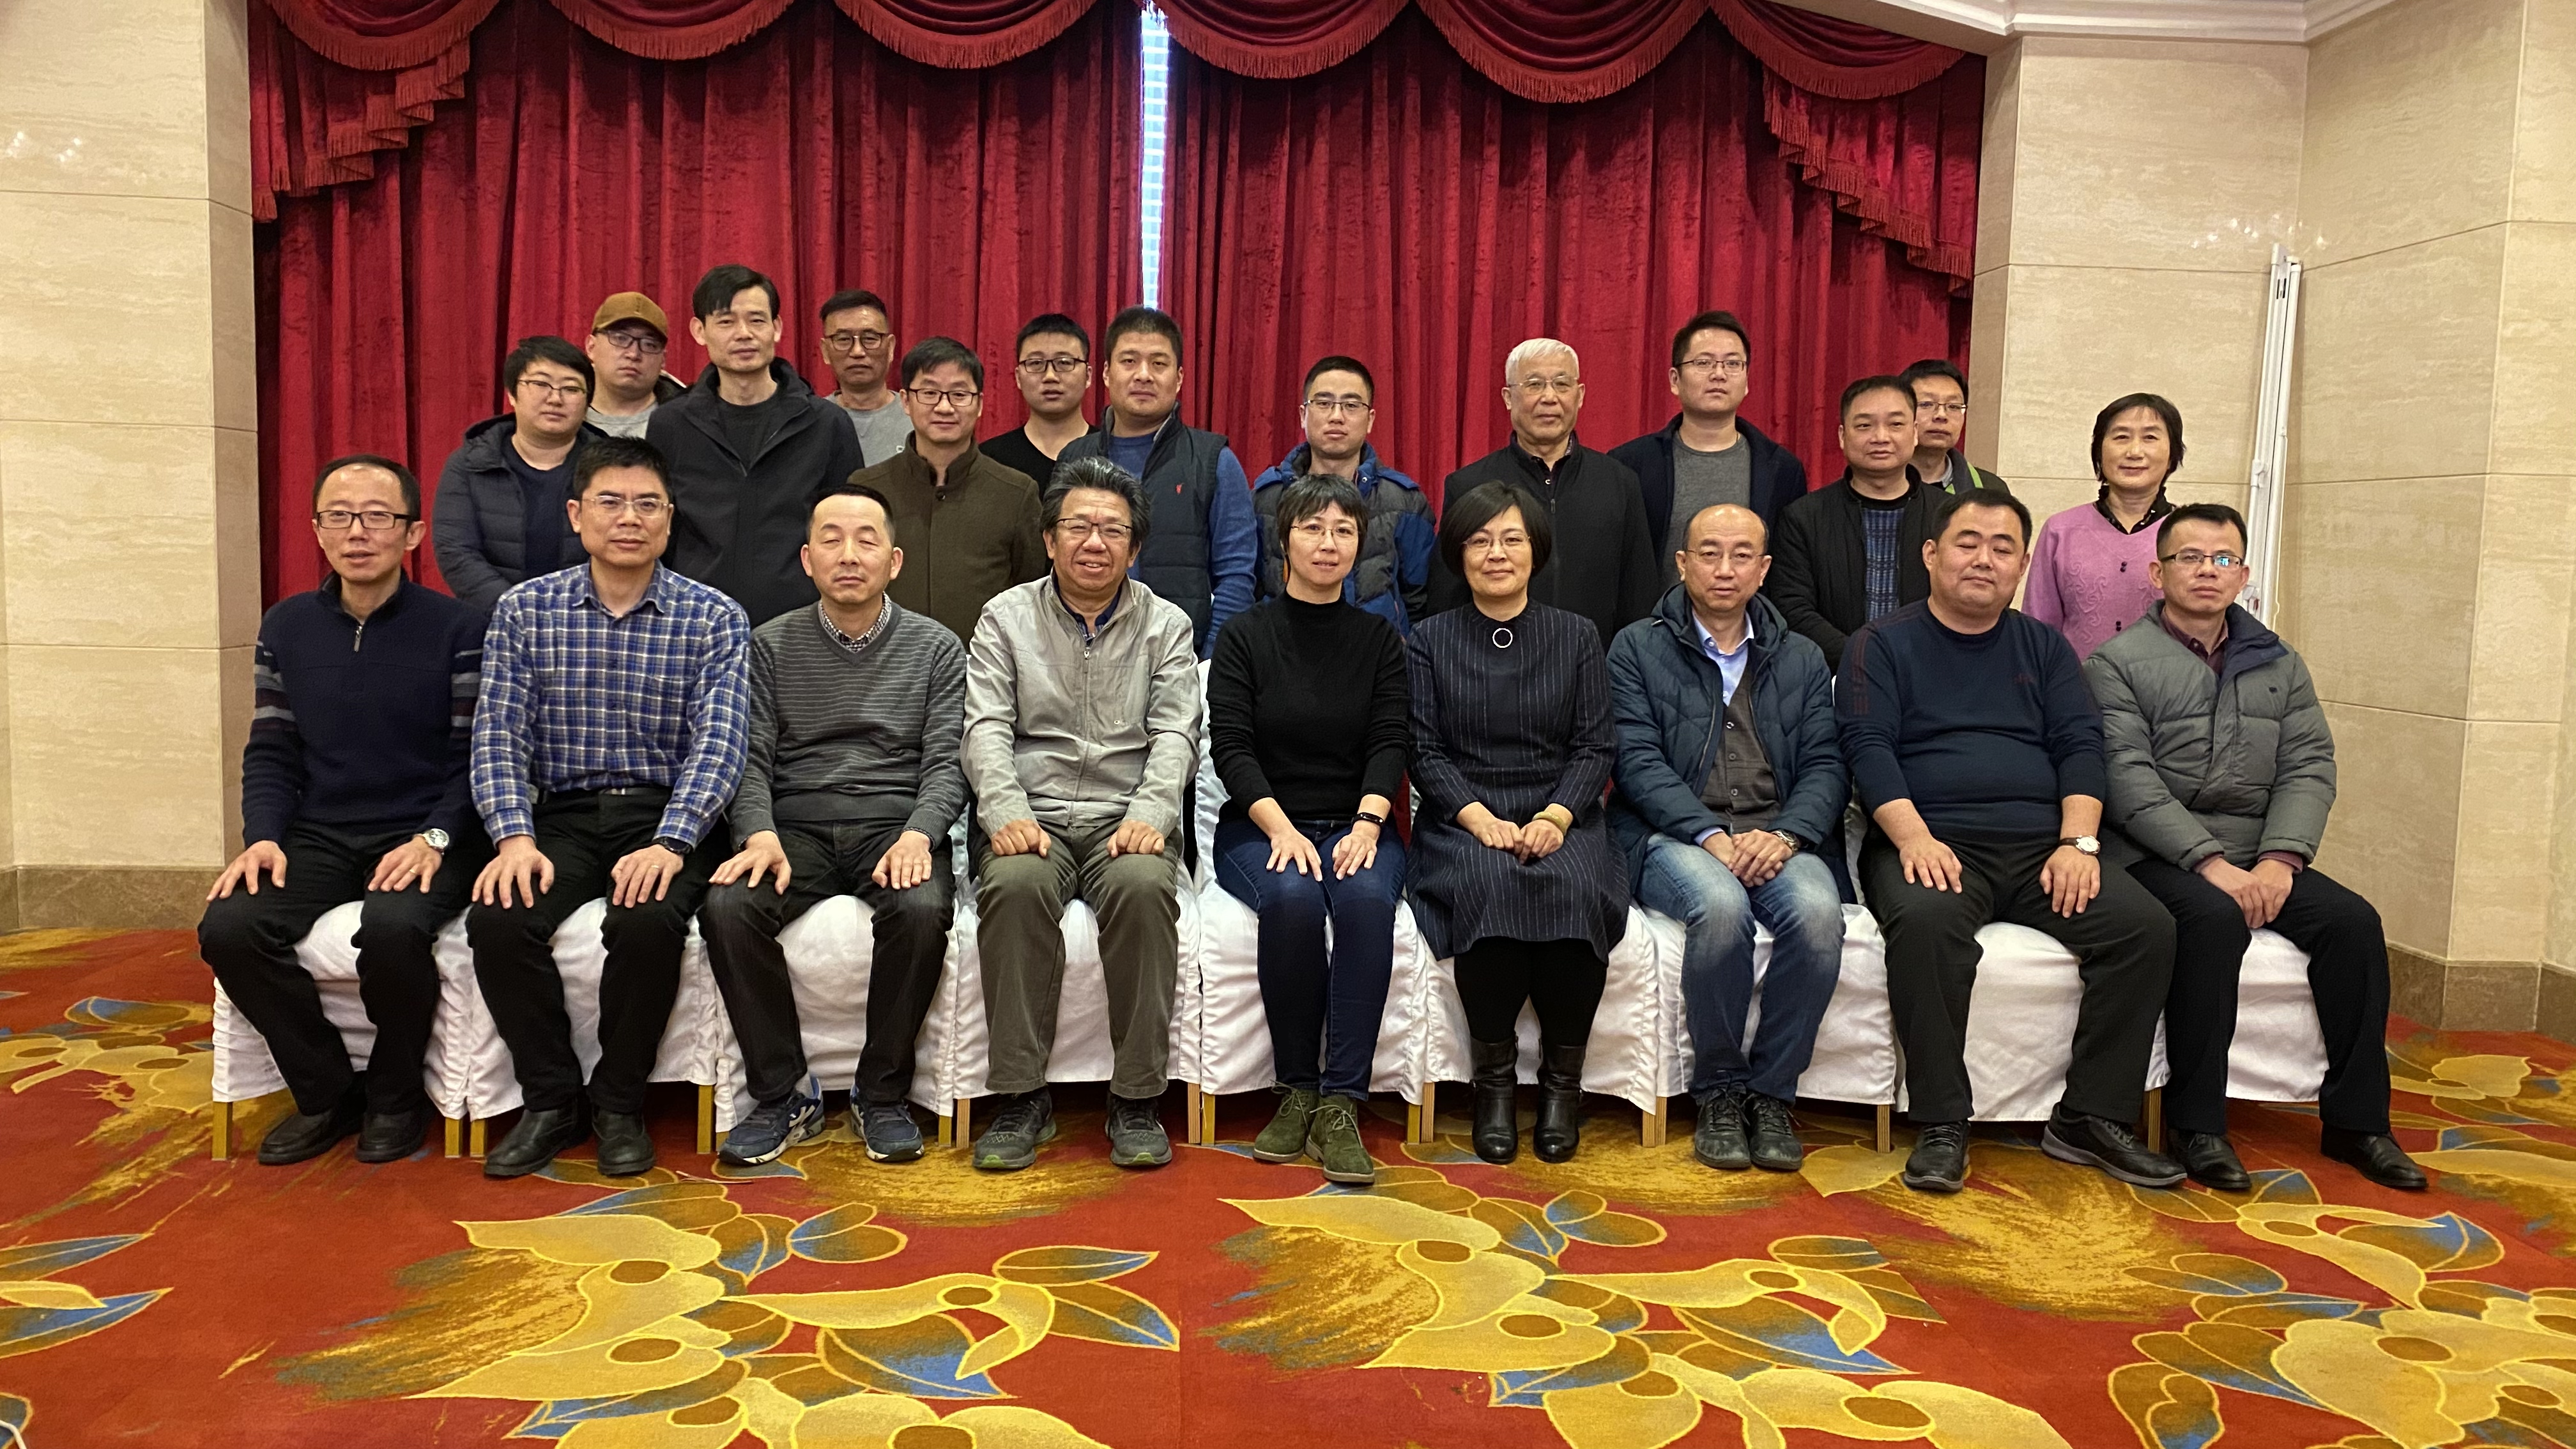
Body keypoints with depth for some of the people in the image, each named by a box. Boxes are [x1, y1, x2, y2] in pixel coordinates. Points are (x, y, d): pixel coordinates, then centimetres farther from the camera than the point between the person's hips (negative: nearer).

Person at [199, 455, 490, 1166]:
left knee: (393, 929, -34)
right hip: (318, 837, 4)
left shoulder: (459, 628, -3)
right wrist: (263, 836, -6)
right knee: (229, 929, -22)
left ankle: (395, 1096, -4)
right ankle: (326, 1093, 1)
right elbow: (271, 752, 11)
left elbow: (474, 755, -5)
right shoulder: (287, 626, 11)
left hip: (422, 838, -4)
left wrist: (434, 839, -19)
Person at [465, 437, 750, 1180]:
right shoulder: (524, 609, 7)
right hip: (563, 815, 2)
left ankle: (620, 1104, -5)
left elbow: (718, 743, -9)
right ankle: (551, 1099, -1)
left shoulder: (714, 618, 0)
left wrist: (669, 845, -24)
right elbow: (499, 734, 0)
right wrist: (515, 838, -17)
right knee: (498, 921, -25)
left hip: (666, 816, -2)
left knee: (647, 923, -31)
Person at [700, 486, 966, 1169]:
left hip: (896, 827, -1)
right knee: (727, 909, -28)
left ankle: (881, 1096, -13)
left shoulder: (936, 647, 10)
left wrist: (918, 835, -18)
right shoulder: (771, 645, 13)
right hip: (796, 827, 1)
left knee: (922, 910, -33)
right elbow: (751, 758, 5)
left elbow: (946, 762, 2)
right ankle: (781, 1097, -12)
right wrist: (760, 834, -15)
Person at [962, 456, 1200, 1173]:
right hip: (1032, 815, 0)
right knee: (1016, 885, -34)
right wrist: (1006, 811, -17)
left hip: (1125, 818, 0)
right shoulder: (1006, 616, 13)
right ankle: (1022, 1097, -23)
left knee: (1143, 885, -34)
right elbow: (986, 728, 2)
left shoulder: (1166, 625, 13)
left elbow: (1175, 734, 2)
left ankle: (1138, 1100, -22)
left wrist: (1149, 815, -17)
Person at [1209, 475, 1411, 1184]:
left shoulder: (1379, 638, 10)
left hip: (1354, 825, 1)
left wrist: (1367, 824, -19)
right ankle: (1298, 1091, -17)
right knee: (1293, 898, -34)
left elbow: (1392, 741, 0)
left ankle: (1340, 1103, -29)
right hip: (1261, 826, -1)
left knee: (1367, 899, -33)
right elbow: (1231, 747, -4)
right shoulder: (1245, 635, 5)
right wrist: (1281, 827, -20)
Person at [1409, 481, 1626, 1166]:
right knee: (1488, 884, -35)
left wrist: (1556, 816, -13)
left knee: (1576, 889, -33)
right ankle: (1494, 1078, -20)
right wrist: (1480, 818, -14)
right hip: (1462, 821, -1)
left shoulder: (1577, 636, 13)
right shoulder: (1430, 641, 11)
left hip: (1559, 820, 1)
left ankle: (1563, 1077, -16)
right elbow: (1425, 751, 3)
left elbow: (1596, 747, 6)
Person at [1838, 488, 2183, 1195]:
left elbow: (2080, 745, 10)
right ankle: (1942, 1127, -25)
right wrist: (1914, 837, -20)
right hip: (1931, 842, -4)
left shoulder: (2044, 647, 20)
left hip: (2040, 845, 4)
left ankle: (2091, 1117, -7)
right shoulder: (1883, 644, 9)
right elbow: (1868, 747, -4)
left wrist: (2078, 843, -8)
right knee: (1927, 920, -36)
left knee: (2146, 926, -19)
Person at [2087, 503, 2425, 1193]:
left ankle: (2356, 1120, -4)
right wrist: (2210, 861, -20)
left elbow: (2310, 768, 6)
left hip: (2259, 858, 5)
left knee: (2352, 918, -17)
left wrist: (2280, 858, -12)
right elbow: (2128, 778, -11)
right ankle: (2196, 1124, -22)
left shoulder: (2280, 665, 17)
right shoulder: (2118, 662, 0)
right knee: (2214, 919, -32)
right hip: (2155, 854, -5)